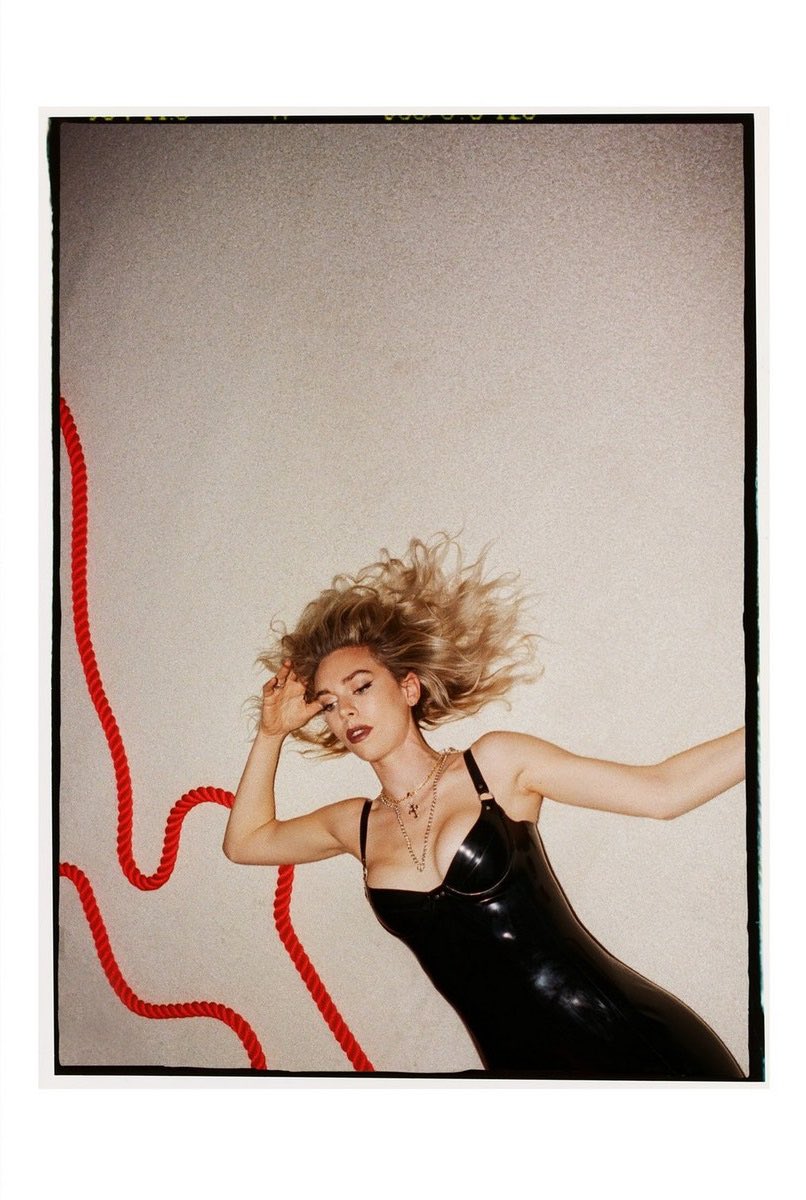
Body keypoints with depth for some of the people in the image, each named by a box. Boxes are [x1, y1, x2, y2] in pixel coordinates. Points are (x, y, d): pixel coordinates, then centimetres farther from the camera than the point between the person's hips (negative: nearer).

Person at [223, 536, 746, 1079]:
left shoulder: (496, 764, -3)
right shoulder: (356, 825, 11)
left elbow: (663, 790, -6)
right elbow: (245, 840, 25)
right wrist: (273, 732, 14)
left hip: (630, 1038, -4)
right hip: (521, 1064, 5)